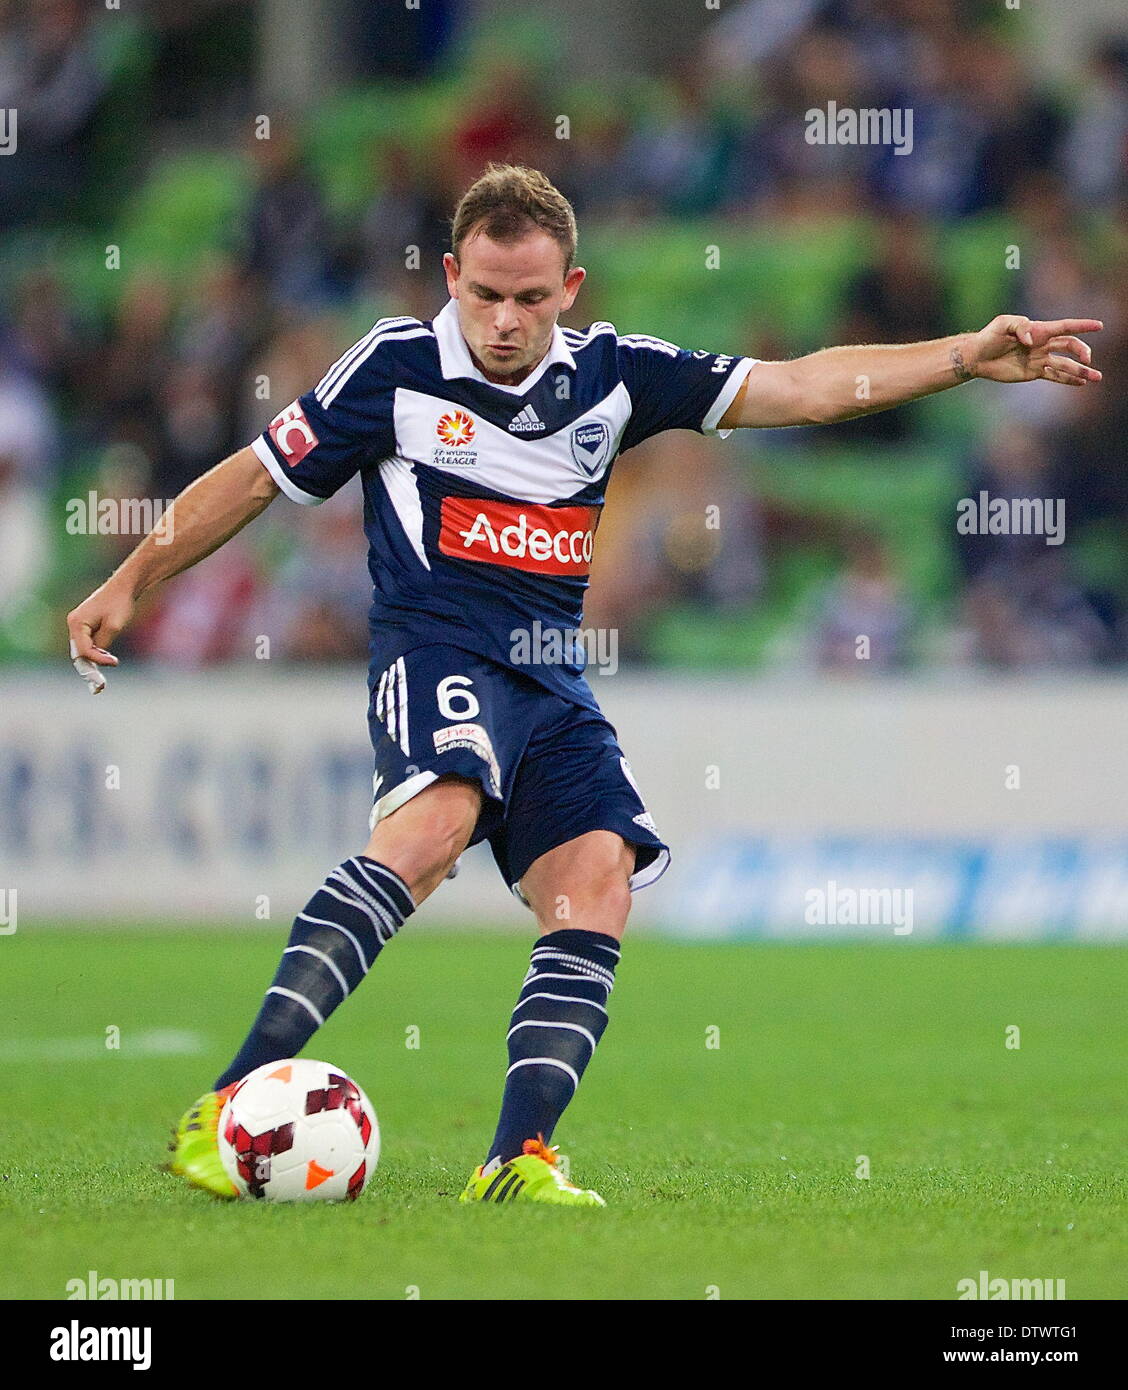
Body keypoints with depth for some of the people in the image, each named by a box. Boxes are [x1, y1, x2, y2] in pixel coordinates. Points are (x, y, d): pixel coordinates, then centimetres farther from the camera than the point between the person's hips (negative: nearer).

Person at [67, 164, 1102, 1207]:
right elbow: (257, 477, 9)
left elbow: (799, 387, 9)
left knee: (598, 887, -14)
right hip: (436, 654, -6)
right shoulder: (397, 365, 0)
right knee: (438, 818, -33)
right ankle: (232, 1104, -41)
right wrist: (129, 584, 10)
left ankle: (518, 1160, -19)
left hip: (554, 685, 6)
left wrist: (968, 358, 0)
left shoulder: (610, 374, 10)